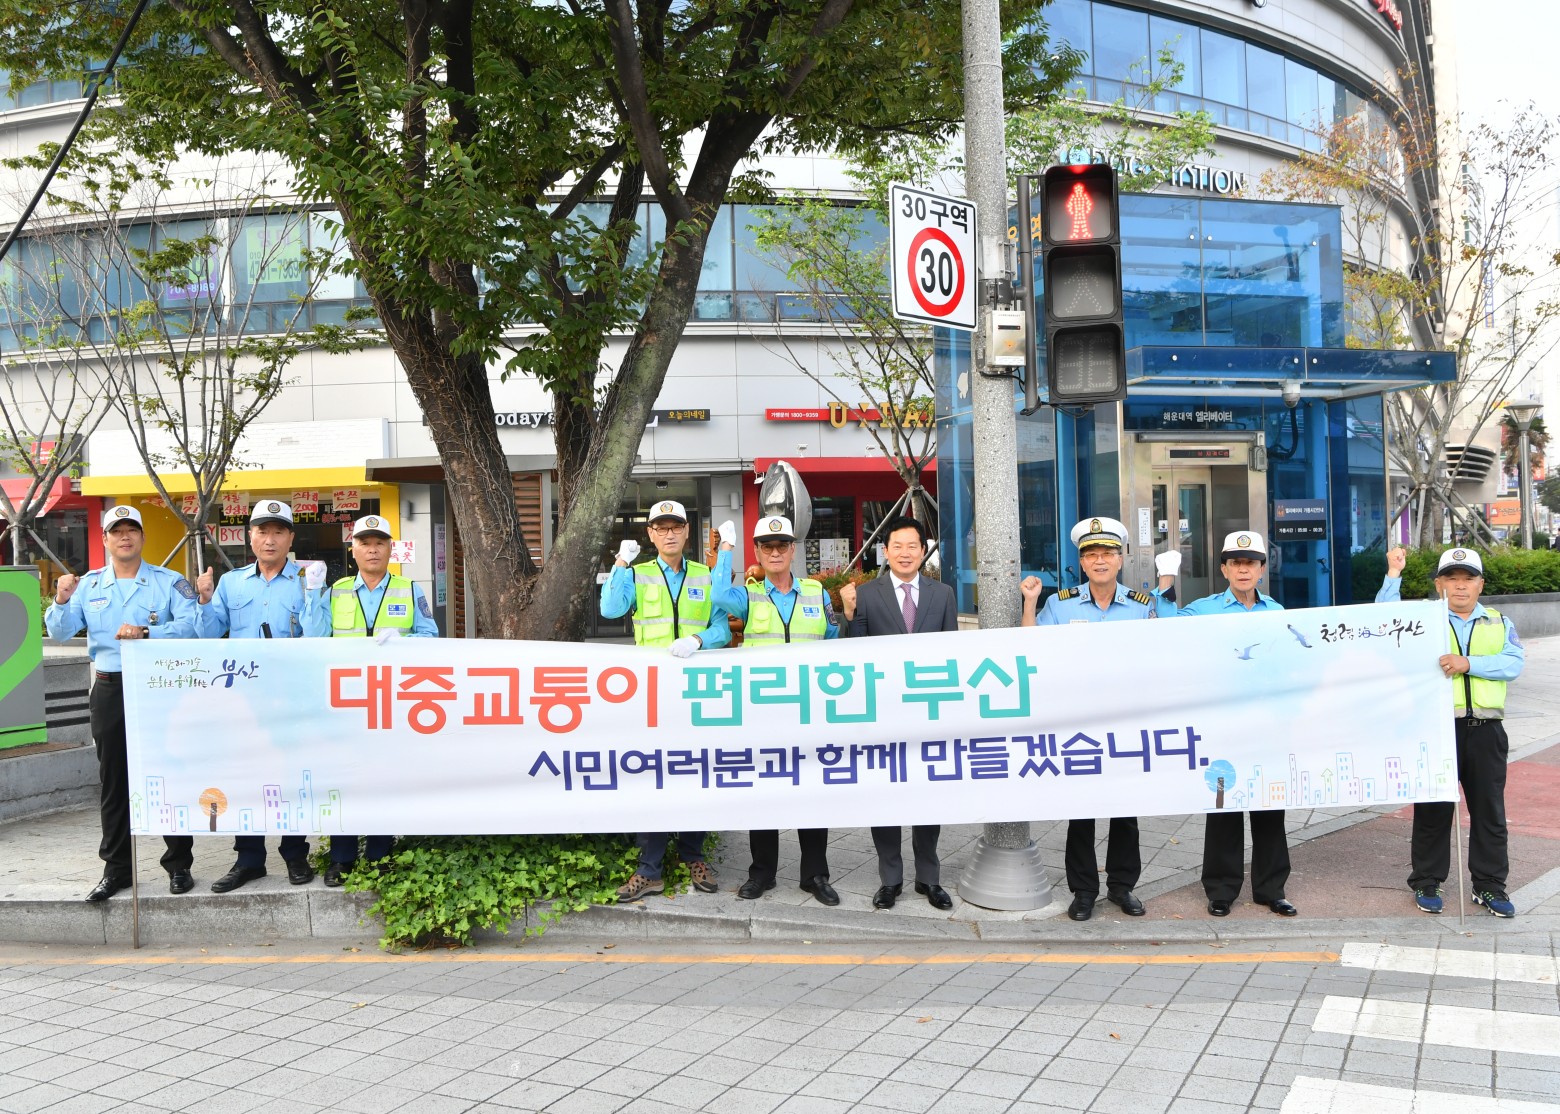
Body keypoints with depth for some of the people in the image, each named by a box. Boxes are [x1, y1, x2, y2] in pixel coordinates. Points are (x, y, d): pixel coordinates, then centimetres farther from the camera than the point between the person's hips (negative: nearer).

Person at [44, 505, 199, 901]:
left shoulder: (169, 582, -1)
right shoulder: (89, 585, 10)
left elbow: (191, 624, -15)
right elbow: (60, 634, 5)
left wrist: (147, 632, -27)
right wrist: (62, 601, -13)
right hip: (109, 690, 3)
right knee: (113, 782, 10)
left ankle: (179, 864, 12)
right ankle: (116, 868, 20)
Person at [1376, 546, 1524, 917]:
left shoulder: (1499, 623, 11)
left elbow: (1514, 663, -4)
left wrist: (1469, 663, -18)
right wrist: (1393, 575, -13)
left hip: (1486, 730, 2)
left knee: (1489, 809, 8)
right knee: (1433, 808, 4)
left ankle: (1489, 885, 19)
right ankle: (1426, 882, 14)